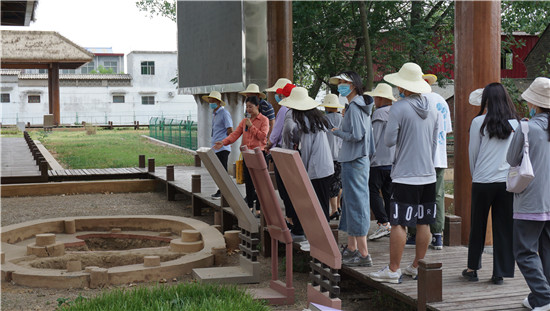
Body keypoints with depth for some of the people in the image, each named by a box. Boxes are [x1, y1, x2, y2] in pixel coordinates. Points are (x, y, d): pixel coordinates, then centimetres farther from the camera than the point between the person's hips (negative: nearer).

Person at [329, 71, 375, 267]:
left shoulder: (354, 107, -15)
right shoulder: (361, 105, 16)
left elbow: (356, 135, -22)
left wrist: (337, 132, -8)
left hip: (354, 162, -11)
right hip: (358, 159, 11)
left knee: (356, 204, -8)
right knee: (350, 202, 16)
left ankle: (363, 254, -7)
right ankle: (351, 248, 25)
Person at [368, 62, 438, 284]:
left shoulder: (399, 108, -11)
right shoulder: (431, 109, 10)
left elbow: (389, 141, -10)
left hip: (405, 176, -7)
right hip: (428, 175, 7)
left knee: (398, 224, -3)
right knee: (423, 223, 10)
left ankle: (393, 270, 1)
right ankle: (417, 267, 19)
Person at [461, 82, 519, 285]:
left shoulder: (479, 122, -5)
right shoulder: (516, 123, 1)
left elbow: (472, 152, 2)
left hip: (483, 182, -2)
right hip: (508, 181, 2)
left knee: (478, 225, 12)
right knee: (504, 227, 7)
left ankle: (473, 269, 21)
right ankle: (500, 273, 11)